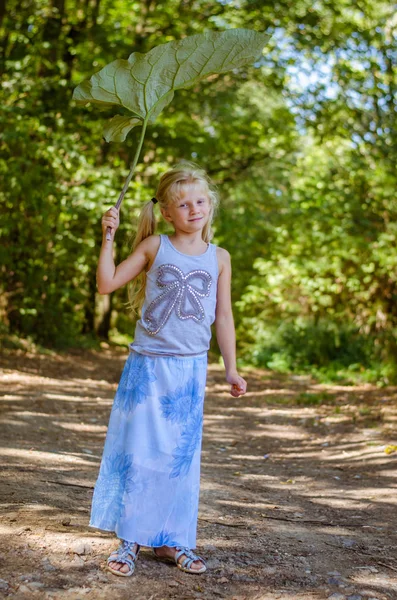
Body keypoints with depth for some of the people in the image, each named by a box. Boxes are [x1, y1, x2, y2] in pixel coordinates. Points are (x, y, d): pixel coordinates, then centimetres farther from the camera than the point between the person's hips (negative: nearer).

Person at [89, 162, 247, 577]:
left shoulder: (218, 258, 6)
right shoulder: (155, 247, 0)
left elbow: (223, 316, 10)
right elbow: (107, 283, -1)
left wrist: (231, 369, 8)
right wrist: (108, 237, -8)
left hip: (190, 370, 2)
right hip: (147, 365, -2)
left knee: (181, 457, 6)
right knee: (138, 452, 1)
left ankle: (171, 541, 17)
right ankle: (129, 540, 12)